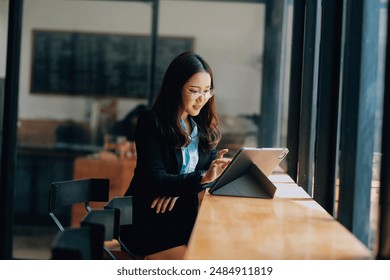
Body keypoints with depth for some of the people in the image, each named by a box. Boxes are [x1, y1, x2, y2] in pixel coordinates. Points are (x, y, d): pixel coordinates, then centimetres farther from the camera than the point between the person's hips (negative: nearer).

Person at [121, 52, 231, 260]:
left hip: (185, 214, 6)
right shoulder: (151, 122, -6)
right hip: (148, 219, -6)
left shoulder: (203, 124, 11)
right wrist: (202, 178, -29)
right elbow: (155, 179, -15)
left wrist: (178, 188, -15)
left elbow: (212, 170, 5)